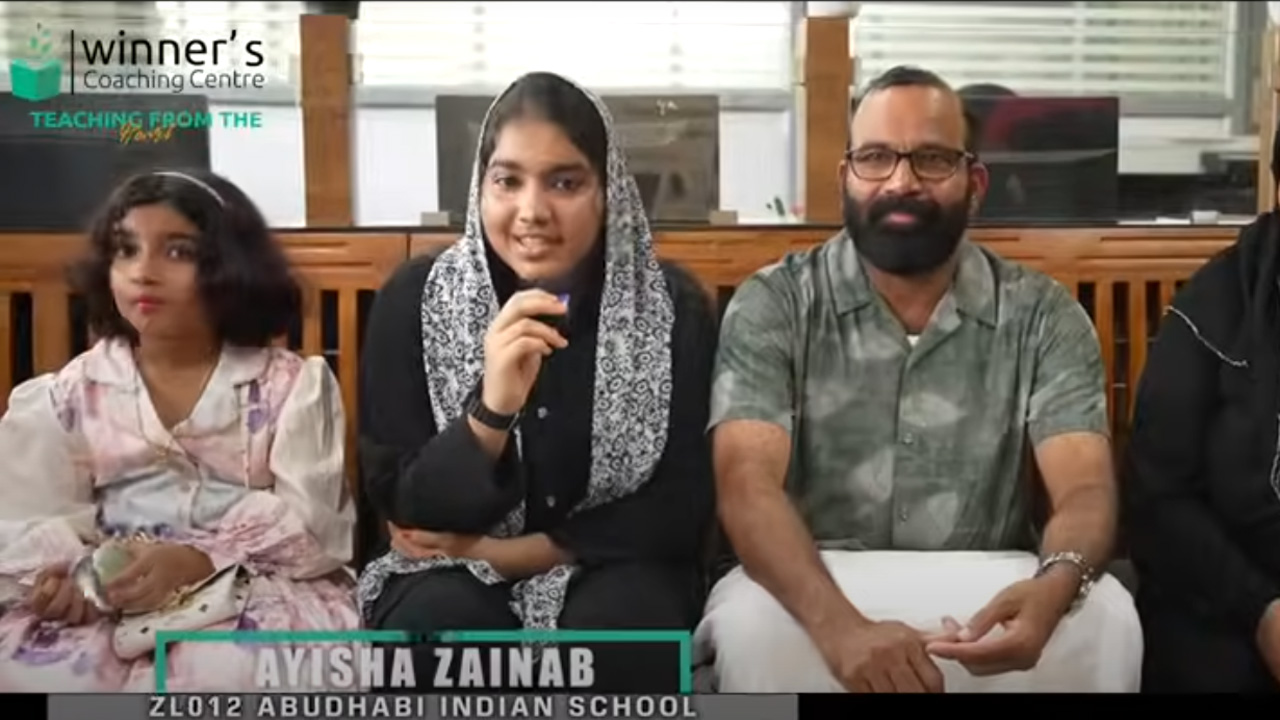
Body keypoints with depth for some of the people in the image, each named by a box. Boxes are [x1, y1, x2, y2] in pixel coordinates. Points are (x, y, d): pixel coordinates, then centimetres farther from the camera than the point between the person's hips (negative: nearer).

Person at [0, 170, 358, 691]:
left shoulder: (292, 384, 5)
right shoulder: (65, 396, 13)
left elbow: (306, 516, -6)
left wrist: (196, 560, -23)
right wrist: (63, 571, -22)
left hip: (260, 586, -2)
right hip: (111, 597, 2)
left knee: (232, 668, -36)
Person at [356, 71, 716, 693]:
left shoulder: (674, 307, -8)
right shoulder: (414, 300, -7)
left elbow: (680, 511, -8)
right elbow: (403, 508, -10)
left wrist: (494, 551, -12)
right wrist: (492, 409, -30)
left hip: (614, 570, 0)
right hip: (454, 576, 0)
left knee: (620, 623, -33)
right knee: (440, 622, -33)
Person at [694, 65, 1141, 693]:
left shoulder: (1043, 317, 0)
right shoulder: (771, 306, -5)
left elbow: (1085, 489, -11)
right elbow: (748, 485, -18)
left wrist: (1052, 588, -36)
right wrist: (840, 627, -37)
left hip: (986, 595, 2)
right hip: (815, 592, -2)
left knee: (1103, 617, -27)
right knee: (754, 622, -34)